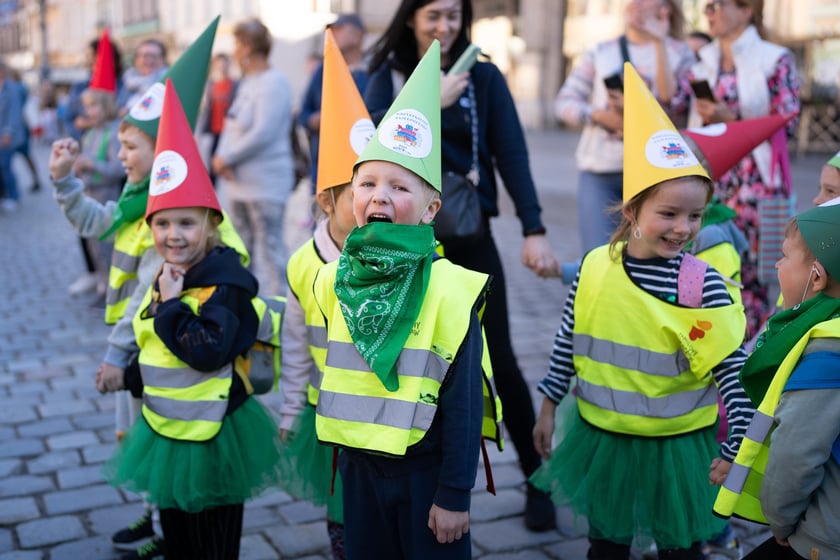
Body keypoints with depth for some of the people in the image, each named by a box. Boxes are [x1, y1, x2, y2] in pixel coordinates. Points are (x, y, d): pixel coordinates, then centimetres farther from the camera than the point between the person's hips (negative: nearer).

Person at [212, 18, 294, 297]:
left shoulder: (273, 83, -13)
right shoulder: (247, 82, 15)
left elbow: (262, 134, -20)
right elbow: (232, 125, 16)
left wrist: (226, 158, -12)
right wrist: (221, 157, -3)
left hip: (265, 184, -10)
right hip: (238, 182, 10)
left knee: (268, 249, -6)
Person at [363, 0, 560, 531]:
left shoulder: (484, 77, 0)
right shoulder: (388, 77, 3)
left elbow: (512, 155, -7)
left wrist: (534, 230, -17)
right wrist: (430, 103, -23)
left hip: (471, 235, -1)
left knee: (499, 361, 1)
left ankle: (537, 479, 17)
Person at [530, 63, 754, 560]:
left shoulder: (704, 283, -17)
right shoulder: (595, 267, -10)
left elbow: (734, 371, -12)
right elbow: (567, 345, 2)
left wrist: (736, 450, -11)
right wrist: (549, 406, 8)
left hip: (679, 445, -2)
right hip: (603, 436, 2)